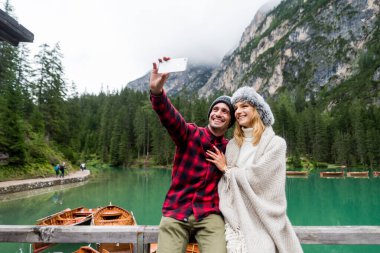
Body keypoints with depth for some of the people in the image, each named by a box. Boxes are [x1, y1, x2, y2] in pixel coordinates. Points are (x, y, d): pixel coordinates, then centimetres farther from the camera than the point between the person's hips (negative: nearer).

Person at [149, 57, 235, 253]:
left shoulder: (230, 149, 8)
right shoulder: (190, 134, -2)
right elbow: (168, 116, -23)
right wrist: (156, 90, -41)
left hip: (209, 215, 2)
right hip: (175, 214, -1)